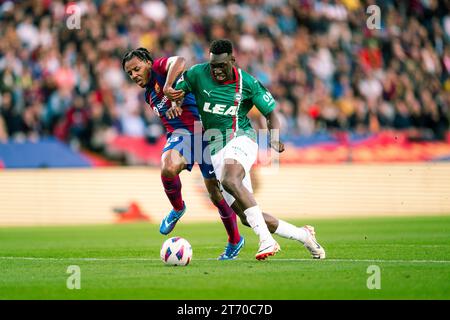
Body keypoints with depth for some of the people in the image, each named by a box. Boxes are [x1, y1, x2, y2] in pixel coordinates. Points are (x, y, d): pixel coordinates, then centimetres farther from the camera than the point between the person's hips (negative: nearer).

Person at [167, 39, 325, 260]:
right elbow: (177, 92, 12)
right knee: (247, 218, -3)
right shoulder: (197, 74, 1)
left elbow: (271, 112, 5)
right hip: (216, 149, 4)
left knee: (230, 180, -38)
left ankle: (266, 240, -40)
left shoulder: (247, 83, -2)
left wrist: (274, 139, -12)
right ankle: (303, 235, 14)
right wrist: (174, 105, -12)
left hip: (241, 139, -4)